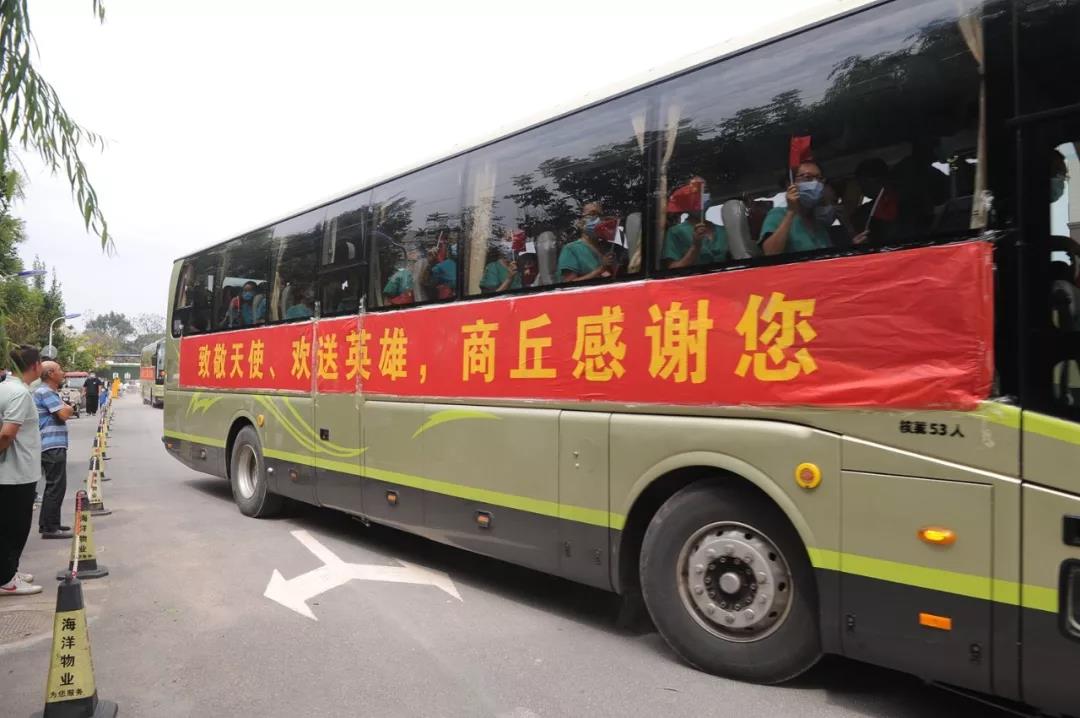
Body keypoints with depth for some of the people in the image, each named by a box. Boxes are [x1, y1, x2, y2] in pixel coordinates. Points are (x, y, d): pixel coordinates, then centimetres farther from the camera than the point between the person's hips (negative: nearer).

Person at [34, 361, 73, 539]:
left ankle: (47, 524, 25)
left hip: (53, 445, 11)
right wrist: (68, 408, 1)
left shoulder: (50, 392, 19)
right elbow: (64, 414, -19)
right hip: (53, 446, -11)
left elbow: (62, 412, 16)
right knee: (56, 487, -7)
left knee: (53, 486, 17)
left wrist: (65, 408, -4)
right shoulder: (45, 392, -14)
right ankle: (50, 528, -3)